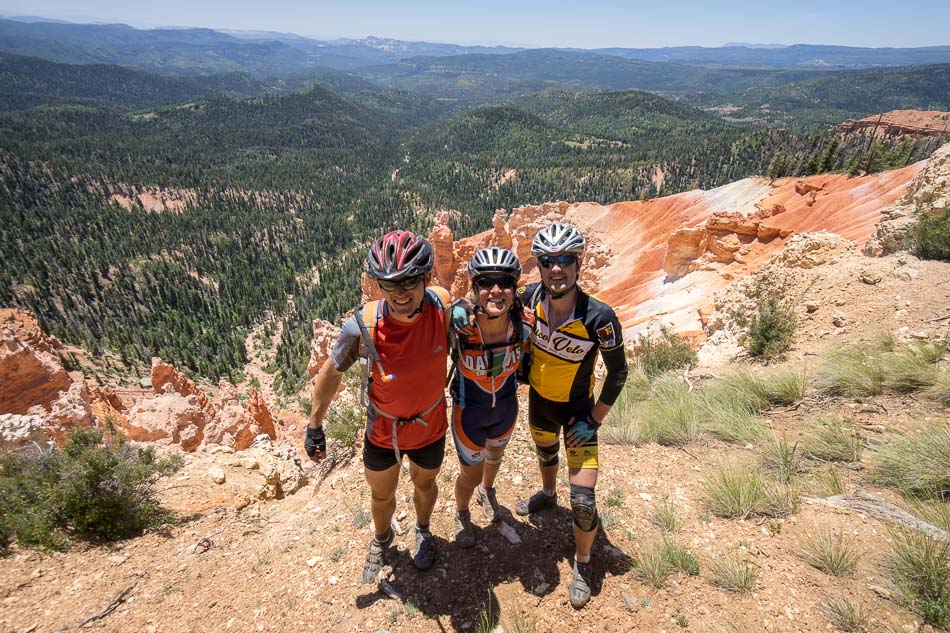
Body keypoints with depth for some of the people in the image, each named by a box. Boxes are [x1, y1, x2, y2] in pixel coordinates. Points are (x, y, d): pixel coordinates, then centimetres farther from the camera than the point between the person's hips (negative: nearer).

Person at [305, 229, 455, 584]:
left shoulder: (443, 306, -27)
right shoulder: (363, 327, -31)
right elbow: (331, 373, -13)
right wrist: (314, 427, -5)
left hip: (430, 427, 1)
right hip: (382, 431, -1)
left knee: (425, 484, 28)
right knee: (381, 495, 24)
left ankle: (423, 531, 62)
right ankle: (382, 539, 59)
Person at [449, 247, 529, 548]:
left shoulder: (521, 321, -25)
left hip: (506, 406, 3)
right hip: (470, 411, -3)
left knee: (495, 455, 32)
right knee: (470, 475, 16)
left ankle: (487, 491, 66)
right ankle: (462, 514, 52)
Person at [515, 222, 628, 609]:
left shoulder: (598, 317, -31)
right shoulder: (530, 297, -21)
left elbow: (618, 372, -17)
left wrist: (594, 420, -14)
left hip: (577, 408, -4)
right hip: (538, 400, 4)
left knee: (583, 500, -4)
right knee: (545, 453, 31)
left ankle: (582, 563, 24)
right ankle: (547, 495, 64)